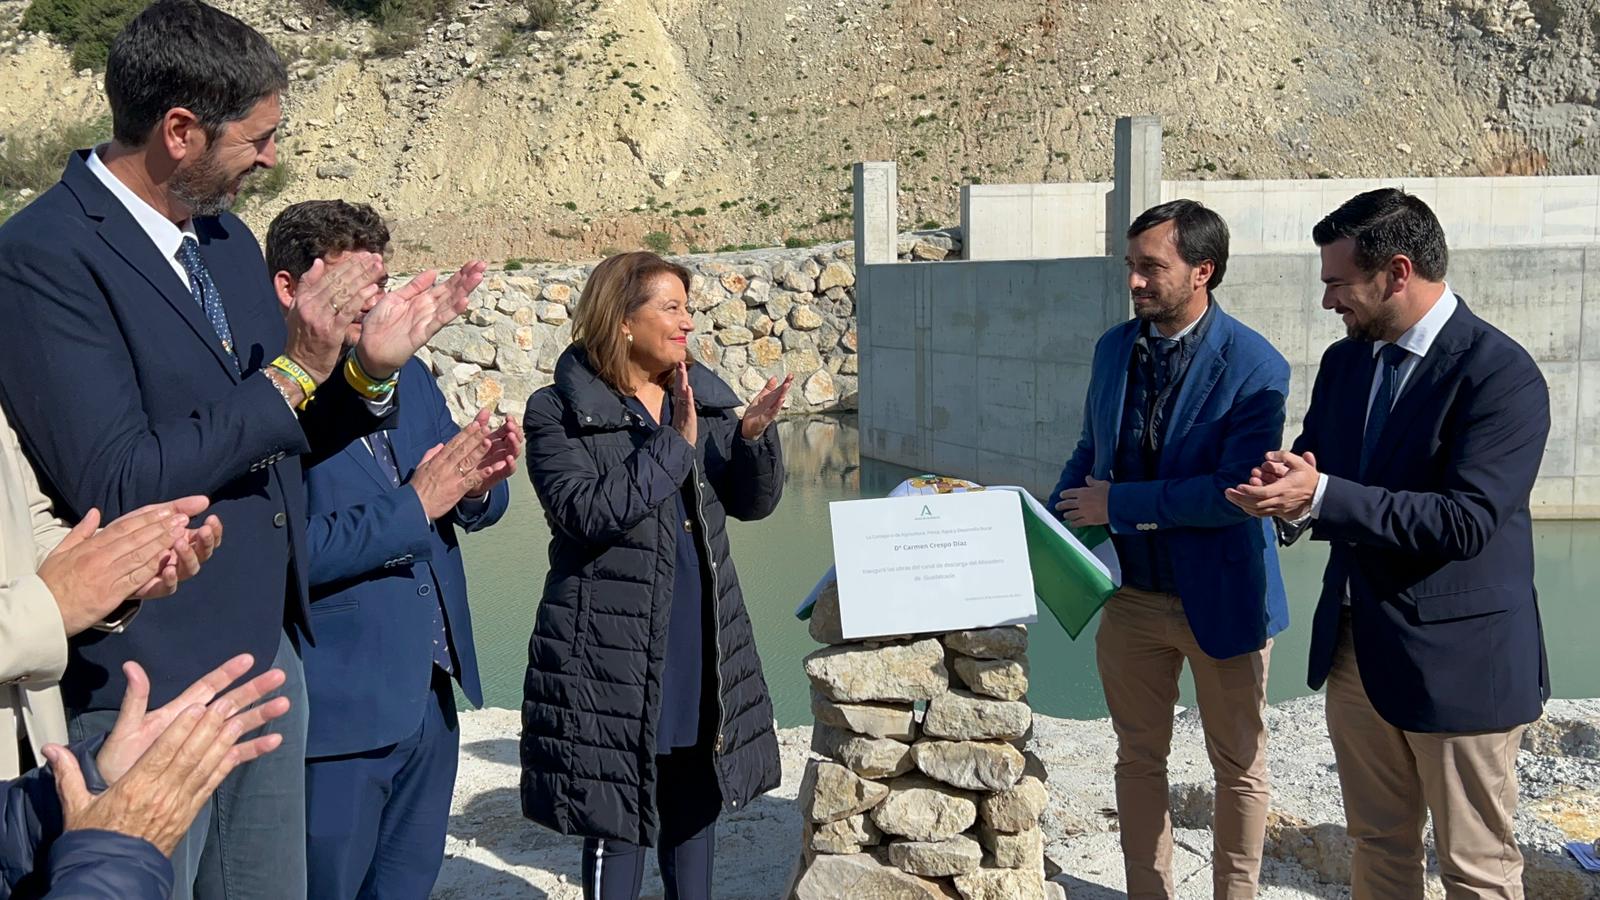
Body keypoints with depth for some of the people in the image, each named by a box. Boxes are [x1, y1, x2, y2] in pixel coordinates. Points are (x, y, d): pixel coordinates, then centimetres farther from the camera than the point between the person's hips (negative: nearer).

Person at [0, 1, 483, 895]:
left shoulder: (228, 237, 8)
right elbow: (113, 486, -23)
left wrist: (368, 370, -4)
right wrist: (292, 372, -21)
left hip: (268, 651, 8)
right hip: (145, 684, -7)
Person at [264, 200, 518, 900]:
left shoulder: (408, 376, 9)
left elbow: (465, 511, 14)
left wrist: (481, 485, -9)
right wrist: (414, 505, -24)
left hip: (431, 696, 7)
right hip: (338, 708, -7)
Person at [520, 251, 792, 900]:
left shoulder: (704, 397, 7)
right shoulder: (560, 412, -8)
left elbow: (753, 503, 7)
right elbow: (585, 512, -21)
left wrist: (753, 435, -12)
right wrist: (675, 445, -20)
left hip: (706, 645, 6)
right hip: (612, 648, -5)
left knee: (697, 801, 17)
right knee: (617, 820, 2)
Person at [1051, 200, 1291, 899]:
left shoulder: (1254, 367, -17)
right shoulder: (1114, 348, 2)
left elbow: (1238, 491, -25)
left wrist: (1118, 503, -20)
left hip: (1219, 598, -5)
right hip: (1130, 592, 5)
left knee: (1237, 765, 13)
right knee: (1138, 758, 16)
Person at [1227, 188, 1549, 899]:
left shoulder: (1501, 374, -17)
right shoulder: (1345, 361, 6)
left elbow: (1467, 520, -25)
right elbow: (1313, 470, 11)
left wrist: (1322, 496, -29)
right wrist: (1286, 494, -14)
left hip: (1457, 659, -7)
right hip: (1354, 646, 7)